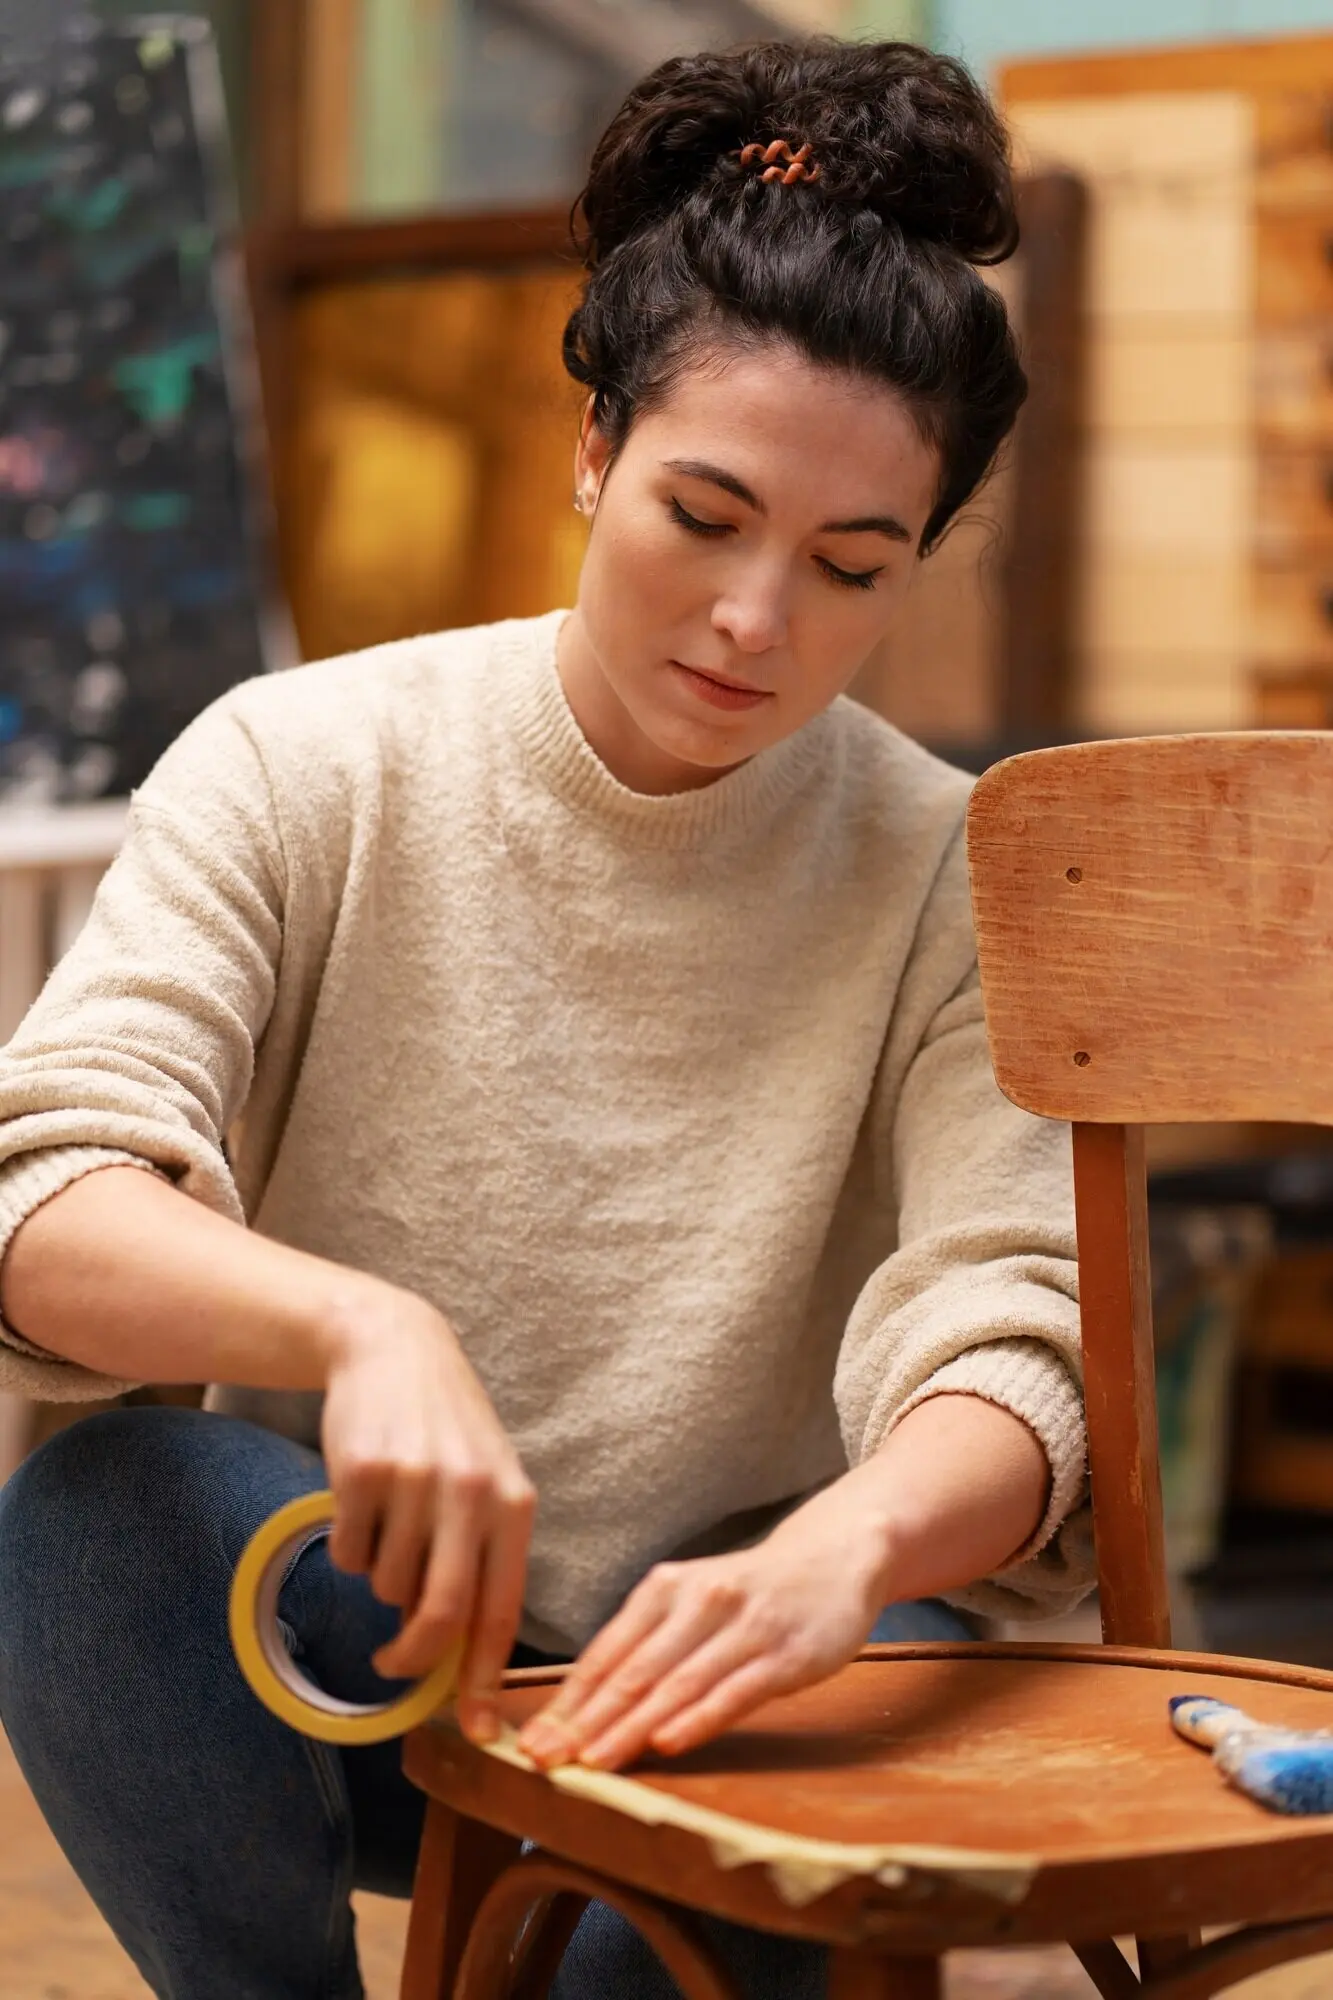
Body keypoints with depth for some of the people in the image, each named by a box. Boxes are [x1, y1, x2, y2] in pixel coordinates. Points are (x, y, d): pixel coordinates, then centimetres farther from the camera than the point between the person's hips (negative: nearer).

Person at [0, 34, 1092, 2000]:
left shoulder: (943, 879, -4)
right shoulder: (302, 771, -6)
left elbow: (1008, 1352, -16)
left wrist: (846, 1546, -40)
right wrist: (356, 1326, -40)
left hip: (687, 1663, 1)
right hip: (348, 1639, 0)